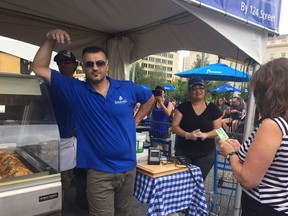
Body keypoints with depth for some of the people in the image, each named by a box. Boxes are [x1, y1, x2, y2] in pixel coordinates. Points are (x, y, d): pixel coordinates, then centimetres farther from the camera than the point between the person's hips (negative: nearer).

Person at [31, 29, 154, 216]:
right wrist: (50, 40, -19)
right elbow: (39, 69, -7)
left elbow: (150, 98, 15)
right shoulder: (75, 90, -7)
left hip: (129, 167, 3)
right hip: (99, 172, -2)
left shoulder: (127, 88, -4)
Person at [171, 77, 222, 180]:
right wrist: (187, 135, -20)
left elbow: (218, 130, 0)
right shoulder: (183, 107, -1)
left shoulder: (213, 108, -1)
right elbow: (174, 126, -3)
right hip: (183, 152, 1)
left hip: (206, 154, 0)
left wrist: (205, 135, -19)